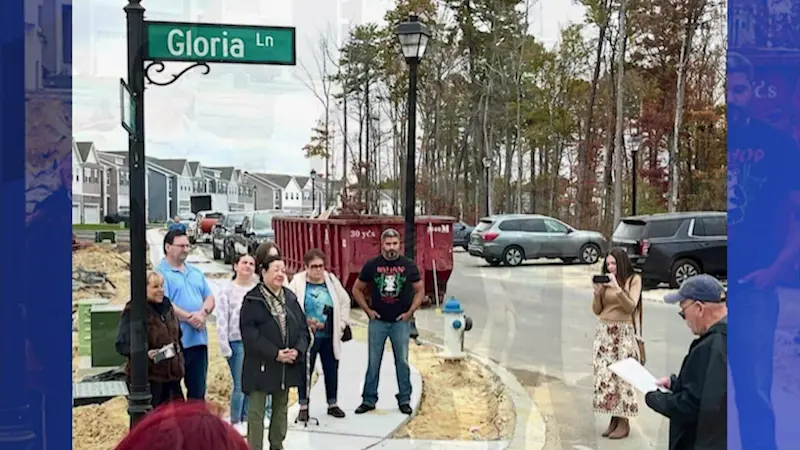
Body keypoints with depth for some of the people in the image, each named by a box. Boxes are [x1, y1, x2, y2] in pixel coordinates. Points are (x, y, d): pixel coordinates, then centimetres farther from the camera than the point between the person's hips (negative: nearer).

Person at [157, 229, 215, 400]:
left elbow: (209, 298, 13)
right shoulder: (161, 273, -5)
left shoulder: (196, 273, 18)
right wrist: (190, 318, -17)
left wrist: (203, 313, -9)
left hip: (199, 340, 7)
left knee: (198, 390, 12)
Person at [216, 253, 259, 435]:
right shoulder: (227, 289, -2)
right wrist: (224, 346, -8)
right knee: (240, 385, -3)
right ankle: (235, 422, 10)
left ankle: (246, 419, 22)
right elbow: (221, 319, -4)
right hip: (237, 342, -3)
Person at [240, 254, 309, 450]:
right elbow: (249, 334, -17)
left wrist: (297, 350, -11)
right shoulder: (252, 299, -9)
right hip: (261, 365, -6)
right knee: (256, 411, -1)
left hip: (288, 364, 6)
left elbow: (302, 328, 7)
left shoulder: (290, 298, 9)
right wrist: (275, 353, -19)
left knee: (281, 408, 17)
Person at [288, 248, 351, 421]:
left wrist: (341, 324, 6)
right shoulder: (297, 283, -9)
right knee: (305, 372, 6)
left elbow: (345, 302, 12)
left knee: (331, 371, 13)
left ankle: (332, 404, 28)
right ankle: (303, 407, 18)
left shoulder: (332, 281, 2)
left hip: (330, 336, 4)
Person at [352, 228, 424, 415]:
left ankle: (404, 400, 16)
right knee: (373, 362, 5)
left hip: (400, 322, 0)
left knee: (402, 361, 5)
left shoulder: (408, 265, 0)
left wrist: (410, 312, -1)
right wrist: (368, 310, 0)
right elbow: (357, 289, 8)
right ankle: (369, 400, 15)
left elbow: (420, 290, 7)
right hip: (378, 321, 0)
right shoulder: (372, 265, -1)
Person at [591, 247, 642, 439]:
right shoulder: (605, 280, 10)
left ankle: (624, 422, 1)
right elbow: (597, 311, 10)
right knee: (604, 375, 1)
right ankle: (613, 418, 11)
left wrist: (617, 289, -19)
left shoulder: (634, 279, -1)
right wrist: (597, 293, -7)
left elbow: (631, 307, -11)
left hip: (623, 333, -4)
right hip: (603, 332, 4)